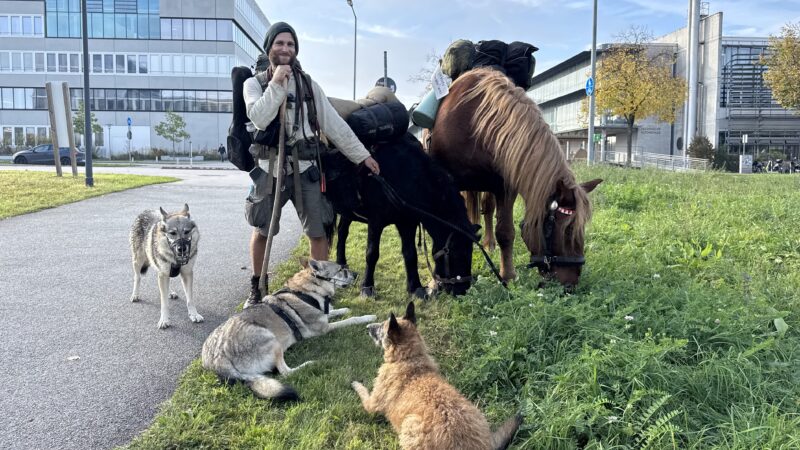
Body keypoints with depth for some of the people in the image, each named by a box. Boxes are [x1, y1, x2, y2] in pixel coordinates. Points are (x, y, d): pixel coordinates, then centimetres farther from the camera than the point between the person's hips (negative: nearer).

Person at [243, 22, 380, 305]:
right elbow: (259, 119, -16)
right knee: (262, 231, 10)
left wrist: (361, 155, 0)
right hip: (271, 170, -1)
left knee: (318, 232, 0)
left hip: (305, 169, 1)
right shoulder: (254, 83, 2)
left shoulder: (308, 84, 6)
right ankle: (256, 286, 31)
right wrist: (276, 83, -18)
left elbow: (333, 123, 4)